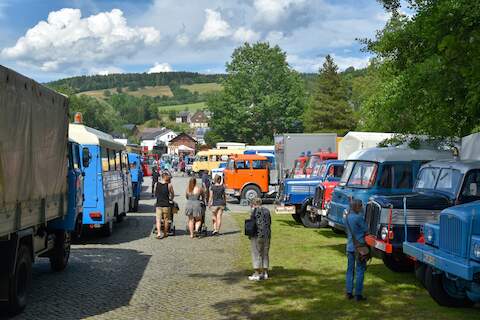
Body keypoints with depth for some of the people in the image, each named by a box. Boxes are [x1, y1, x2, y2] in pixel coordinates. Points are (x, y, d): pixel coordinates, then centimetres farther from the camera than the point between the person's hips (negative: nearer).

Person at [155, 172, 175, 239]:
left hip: (158, 205, 2)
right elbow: (172, 194, 5)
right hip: (166, 205, -2)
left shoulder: (157, 184, 3)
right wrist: (171, 199, 26)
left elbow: (155, 194, 13)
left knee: (158, 219, 2)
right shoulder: (169, 185, -5)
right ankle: (165, 233, 20)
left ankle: (159, 233, -13)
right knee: (166, 220, 12)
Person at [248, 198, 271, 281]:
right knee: (265, 254, 13)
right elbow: (269, 222, 13)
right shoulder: (266, 210, 11)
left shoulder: (255, 210, -7)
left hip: (257, 235, -6)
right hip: (267, 234, 6)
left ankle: (257, 274, 0)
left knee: (256, 254, 0)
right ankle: (265, 273, 16)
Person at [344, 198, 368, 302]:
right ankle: (358, 294, 2)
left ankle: (349, 293, 16)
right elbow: (365, 229, -5)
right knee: (360, 271, 1)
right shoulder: (358, 217, -18)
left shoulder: (346, 217, 5)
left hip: (350, 247, 7)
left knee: (350, 270, 13)